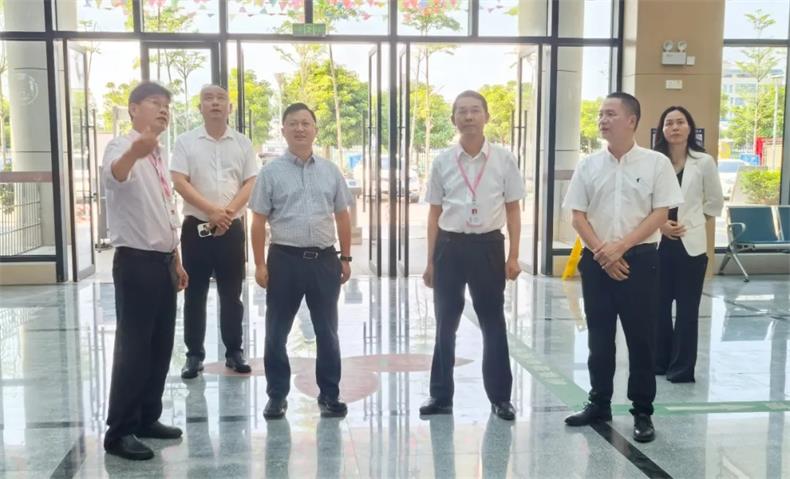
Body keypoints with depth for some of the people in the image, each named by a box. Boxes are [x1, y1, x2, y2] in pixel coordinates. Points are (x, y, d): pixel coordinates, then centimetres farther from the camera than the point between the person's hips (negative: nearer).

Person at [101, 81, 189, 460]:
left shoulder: (159, 156, 15)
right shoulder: (122, 147, -11)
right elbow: (113, 174, -38)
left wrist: (176, 261, 20)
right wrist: (135, 152, -60)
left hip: (163, 261, 9)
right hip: (136, 262, -9)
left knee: (161, 345, 13)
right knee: (133, 346, -4)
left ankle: (147, 418, 26)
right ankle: (119, 431, 7)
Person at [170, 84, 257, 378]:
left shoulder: (243, 143, 6)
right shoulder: (186, 142, 1)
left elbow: (251, 184, 1)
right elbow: (179, 182, -7)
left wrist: (227, 213, -13)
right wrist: (212, 211, -17)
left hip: (232, 228, 1)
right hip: (196, 227, -1)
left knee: (231, 294, 8)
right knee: (195, 294, 5)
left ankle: (234, 351, 19)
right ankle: (194, 355, 15)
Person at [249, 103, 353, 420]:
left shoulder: (331, 171, 8)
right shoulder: (271, 172, 0)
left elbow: (342, 216, 12)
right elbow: (259, 221, -1)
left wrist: (345, 257, 9)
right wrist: (260, 264, -5)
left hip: (325, 259, 2)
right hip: (285, 258, -2)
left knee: (327, 332, 10)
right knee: (277, 333, 7)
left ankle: (330, 395, 22)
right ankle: (277, 395, 22)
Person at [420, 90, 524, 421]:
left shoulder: (503, 159, 0)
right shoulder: (442, 162, 2)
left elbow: (513, 210, 4)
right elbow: (434, 214, 6)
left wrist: (513, 256, -2)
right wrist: (430, 261, 5)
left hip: (488, 246, -1)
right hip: (450, 246, 1)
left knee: (493, 323, 9)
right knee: (445, 324, 10)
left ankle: (500, 397, 22)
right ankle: (440, 395, 24)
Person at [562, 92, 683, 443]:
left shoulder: (656, 163, -2)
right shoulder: (589, 165, 5)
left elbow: (660, 214, -6)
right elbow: (578, 216, 3)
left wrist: (620, 246, -14)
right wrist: (601, 252, -10)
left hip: (639, 258, -3)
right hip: (596, 260, 3)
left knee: (641, 338, 3)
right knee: (599, 336, 11)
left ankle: (642, 411, 15)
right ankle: (599, 403, 24)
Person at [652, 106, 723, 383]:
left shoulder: (704, 162, -1)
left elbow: (715, 202, 9)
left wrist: (691, 222, 2)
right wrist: (660, 223, -11)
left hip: (690, 244, -1)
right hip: (658, 243, 1)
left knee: (687, 307, 2)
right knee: (659, 305, 8)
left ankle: (682, 367, 12)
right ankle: (659, 361, 22)